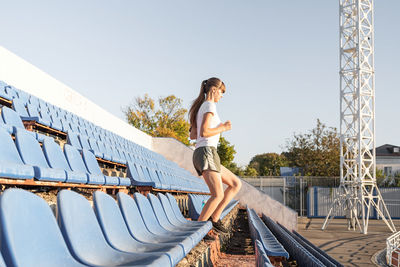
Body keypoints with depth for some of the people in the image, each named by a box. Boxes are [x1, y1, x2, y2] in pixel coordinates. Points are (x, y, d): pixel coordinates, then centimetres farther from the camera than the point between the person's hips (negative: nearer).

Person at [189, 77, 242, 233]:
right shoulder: (210, 105, -6)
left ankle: (214, 217, 6)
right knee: (218, 195, -14)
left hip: (199, 155, 10)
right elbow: (204, 132, -18)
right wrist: (223, 128, -5)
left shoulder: (200, 107, 23)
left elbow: (192, 135, 23)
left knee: (236, 184, 12)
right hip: (207, 151, -10)